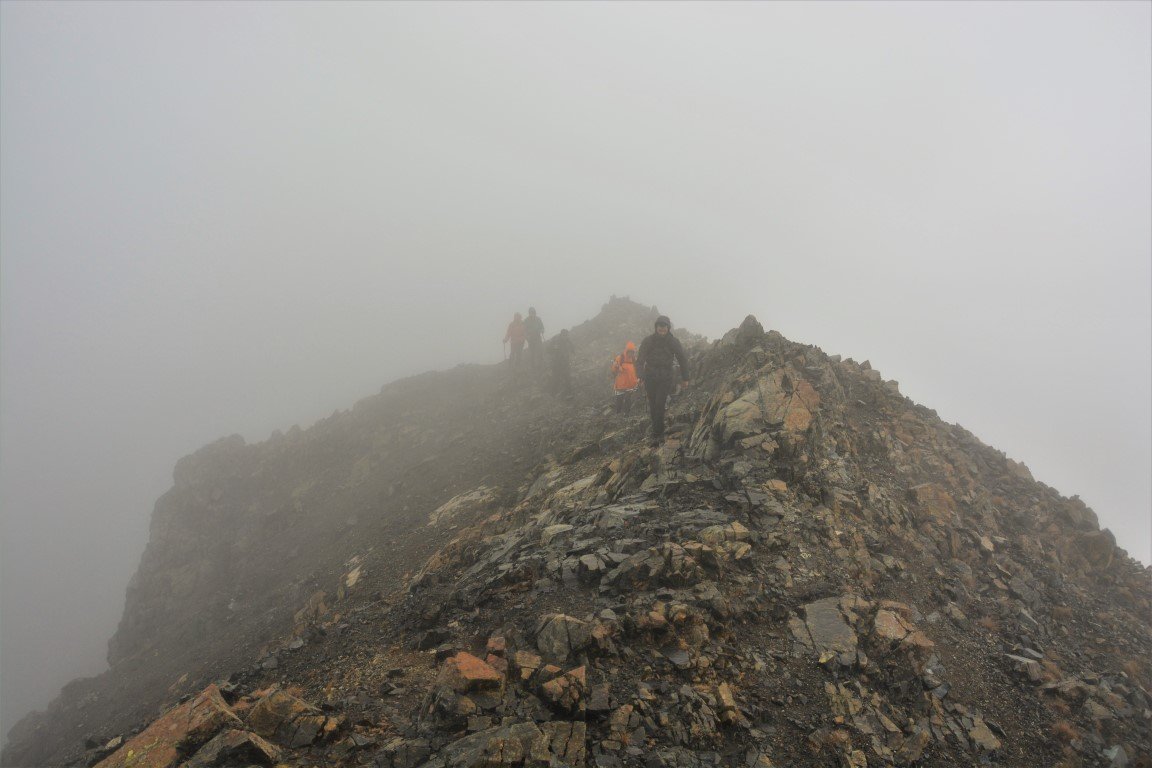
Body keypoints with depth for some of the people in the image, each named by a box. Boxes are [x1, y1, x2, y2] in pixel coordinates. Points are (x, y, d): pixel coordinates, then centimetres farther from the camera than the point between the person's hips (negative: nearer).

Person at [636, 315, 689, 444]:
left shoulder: (674, 342, -1)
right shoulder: (648, 341, -2)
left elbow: (683, 359, 11)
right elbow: (640, 360, -8)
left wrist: (685, 378, 12)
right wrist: (640, 376, -24)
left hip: (665, 378, -1)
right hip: (650, 378, 2)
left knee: (659, 405, -14)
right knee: (653, 406, 4)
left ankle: (657, 435, -11)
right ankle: (659, 432, 19)